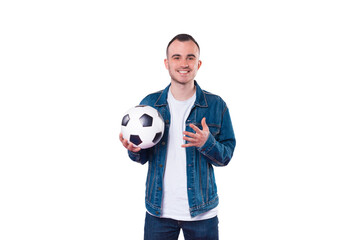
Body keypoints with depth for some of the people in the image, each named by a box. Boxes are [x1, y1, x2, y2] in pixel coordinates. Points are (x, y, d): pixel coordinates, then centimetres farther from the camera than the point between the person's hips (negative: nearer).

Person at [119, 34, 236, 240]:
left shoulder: (216, 105, -2)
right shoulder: (148, 104, 2)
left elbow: (226, 156, 0)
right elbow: (143, 157, 8)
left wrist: (207, 143, -20)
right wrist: (135, 150, -14)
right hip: (159, 211, 1)